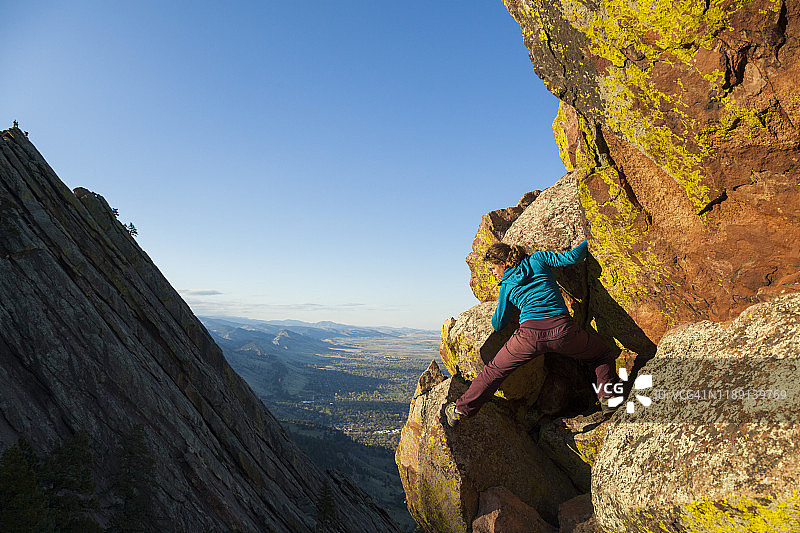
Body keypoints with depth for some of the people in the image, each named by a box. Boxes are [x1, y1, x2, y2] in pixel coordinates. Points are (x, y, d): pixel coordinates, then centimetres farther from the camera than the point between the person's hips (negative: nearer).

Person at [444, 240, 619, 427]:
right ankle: (607, 395, 12)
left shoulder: (506, 286, 16)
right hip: (562, 330, 1)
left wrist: (497, 312, 44)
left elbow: (498, 325, 22)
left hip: (530, 334, 0)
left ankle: (461, 409, 22)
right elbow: (571, 258, 4)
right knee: (604, 355, 29)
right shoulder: (538, 258, 15)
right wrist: (587, 243, 23)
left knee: (495, 370, 18)